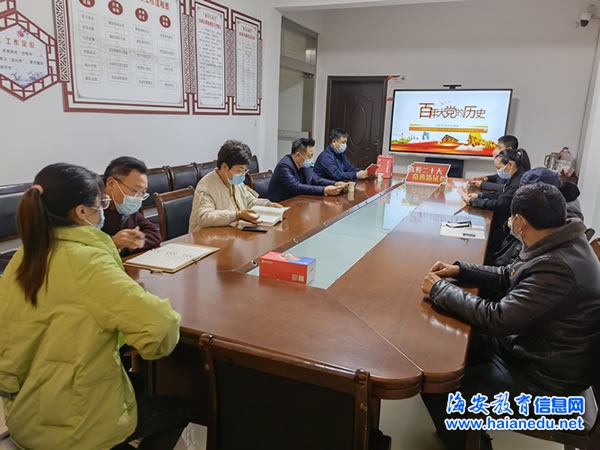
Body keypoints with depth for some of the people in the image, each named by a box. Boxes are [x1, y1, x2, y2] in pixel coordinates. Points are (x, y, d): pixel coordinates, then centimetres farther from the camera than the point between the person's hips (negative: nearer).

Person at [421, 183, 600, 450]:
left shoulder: (558, 267, -33)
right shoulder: (561, 245, -2)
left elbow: (497, 319, -33)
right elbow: (508, 277, 13)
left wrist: (440, 290, -21)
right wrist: (460, 271, 2)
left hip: (544, 376, -9)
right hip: (528, 345, 9)